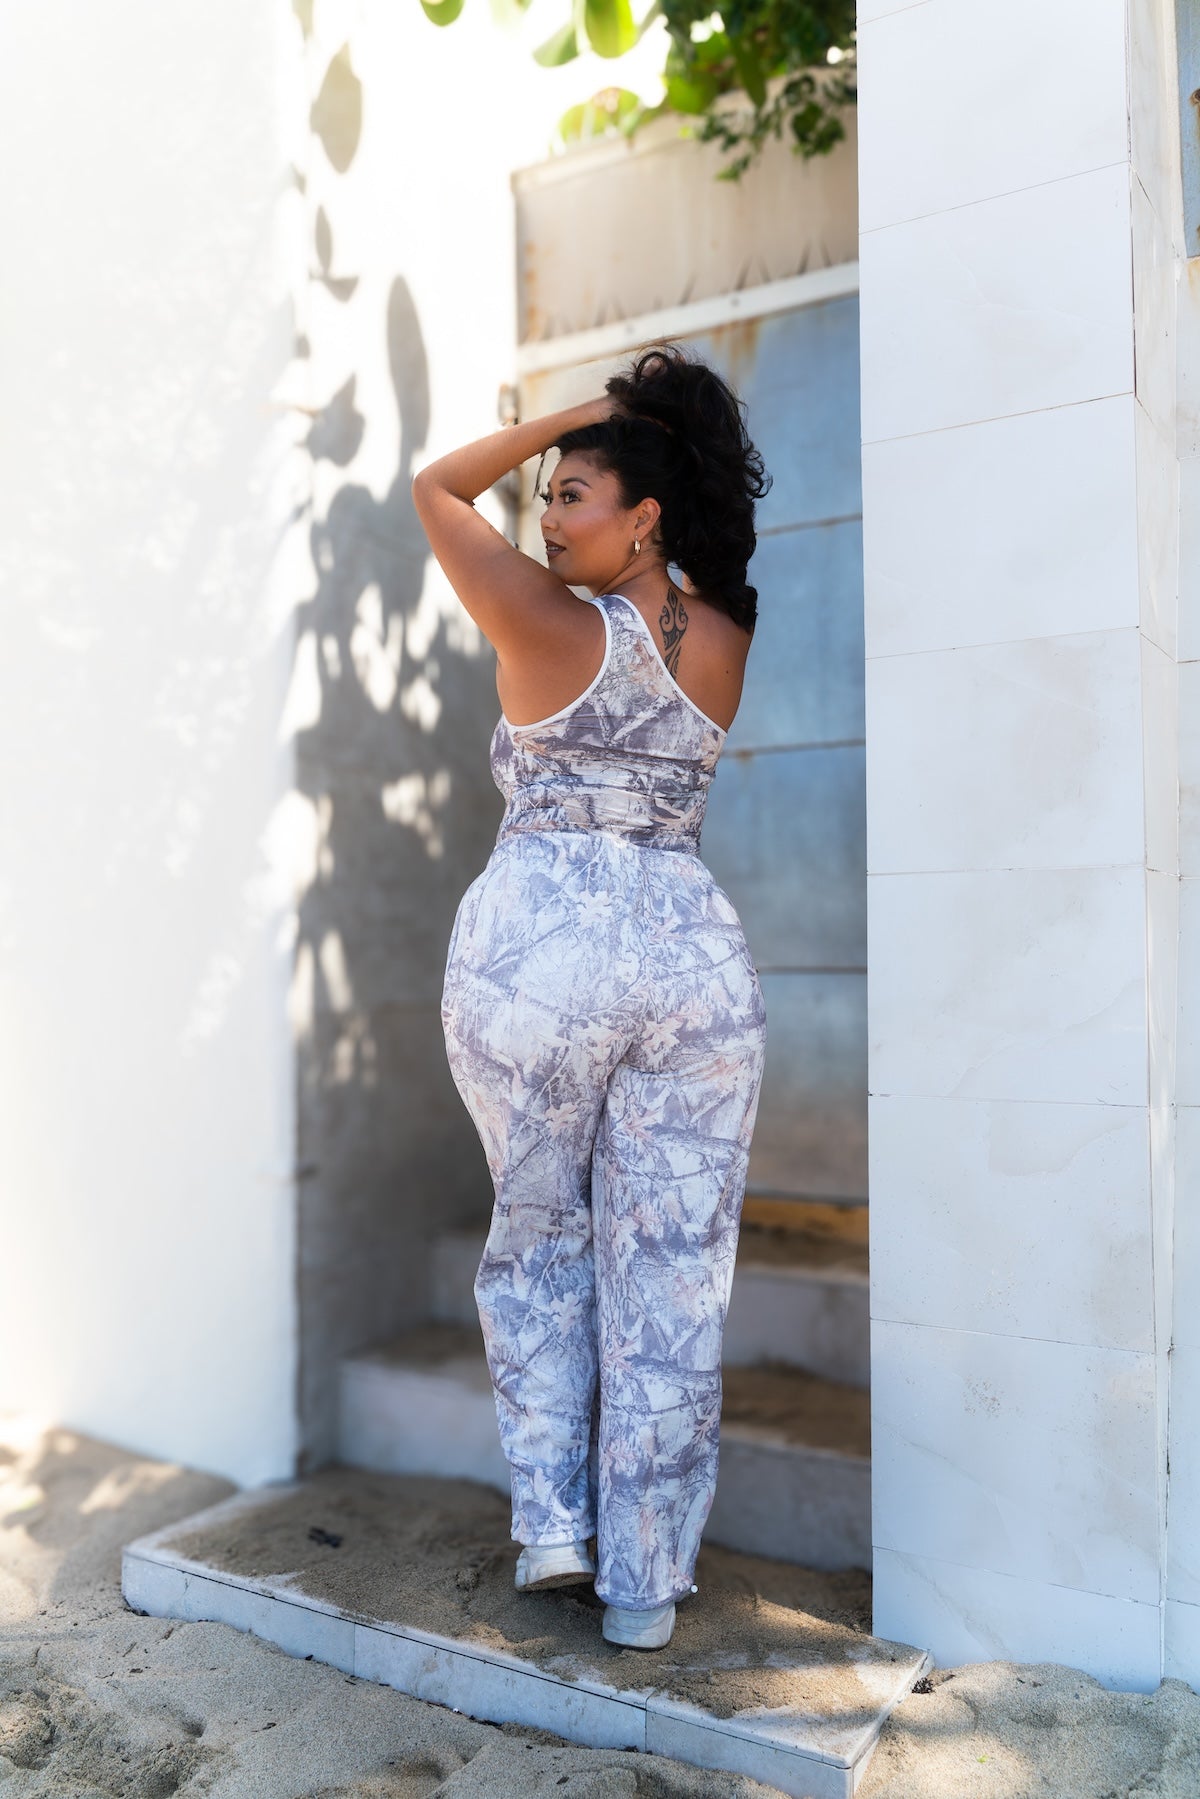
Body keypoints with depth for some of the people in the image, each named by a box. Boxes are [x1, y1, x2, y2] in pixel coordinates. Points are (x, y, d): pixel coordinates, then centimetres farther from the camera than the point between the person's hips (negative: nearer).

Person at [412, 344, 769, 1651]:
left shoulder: (552, 629, -3)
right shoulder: (726, 645, 8)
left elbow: (437, 488, 11)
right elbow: (715, 561, 32)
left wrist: (581, 415, 14)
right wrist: (661, 424, 26)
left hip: (532, 948, -3)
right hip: (694, 947, 3)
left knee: (538, 1231, 21)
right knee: (670, 1273, 9)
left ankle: (551, 1517, 19)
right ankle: (646, 1588, 19)